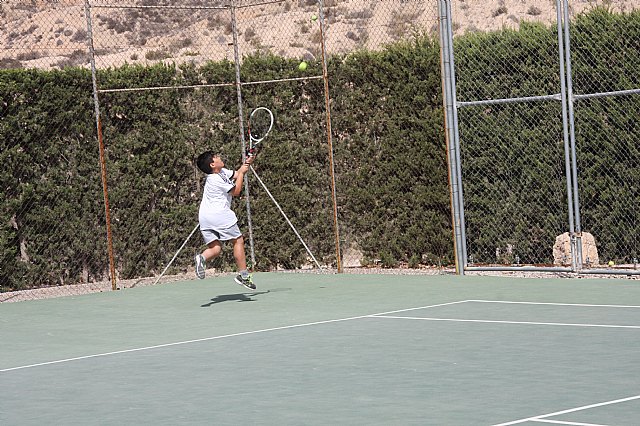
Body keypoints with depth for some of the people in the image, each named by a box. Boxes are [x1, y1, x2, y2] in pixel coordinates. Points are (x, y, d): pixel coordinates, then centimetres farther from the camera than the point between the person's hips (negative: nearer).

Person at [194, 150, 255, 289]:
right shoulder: (216, 180, -12)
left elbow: (237, 175, 26)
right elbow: (236, 191, -4)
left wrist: (246, 164, 13)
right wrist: (242, 172, 2)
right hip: (219, 214, -9)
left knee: (215, 247, 3)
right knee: (238, 241, 2)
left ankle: (202, 257, -28)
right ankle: (243, 275, 1)